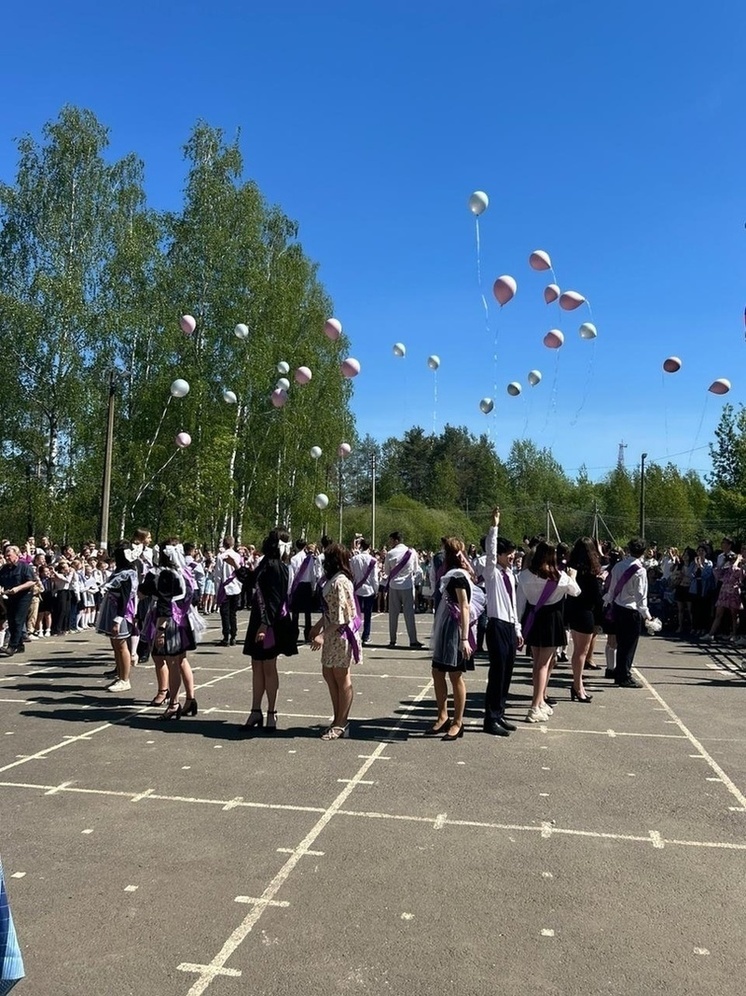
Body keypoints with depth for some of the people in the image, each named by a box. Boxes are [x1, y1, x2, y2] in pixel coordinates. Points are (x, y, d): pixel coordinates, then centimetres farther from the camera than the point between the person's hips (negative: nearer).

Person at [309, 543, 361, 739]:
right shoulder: (333, 580, 10)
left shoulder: (340, 582, -20)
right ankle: (339, 721, 26)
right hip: (333, 635, 10)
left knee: (341, 677, 2)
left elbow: (342, 616, -24)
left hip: (340, 635, -10)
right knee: (328, 674, 15)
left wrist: (323, 635, -23)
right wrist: (318, 625, 20)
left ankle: (340, 725, 14)